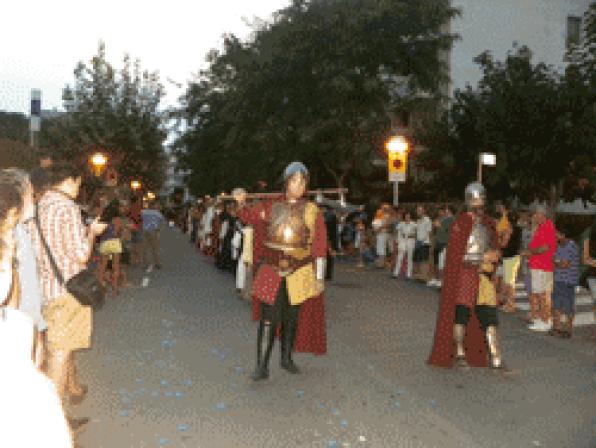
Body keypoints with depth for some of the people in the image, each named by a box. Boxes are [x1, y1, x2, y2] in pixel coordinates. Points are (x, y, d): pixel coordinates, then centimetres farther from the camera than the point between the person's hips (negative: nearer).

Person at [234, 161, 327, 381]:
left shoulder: (312, 211, -1)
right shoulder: (272, 207, 3)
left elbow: (319, 247, -2)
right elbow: (249, 216, 17)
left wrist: (319, 278, -4)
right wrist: (241, 203, -5)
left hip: (299, 274, 0)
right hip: (272, 271, 0)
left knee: (292, 318, 13)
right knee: (269, 318, -5)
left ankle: (286, 357, 32)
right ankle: (262, 366, 2)